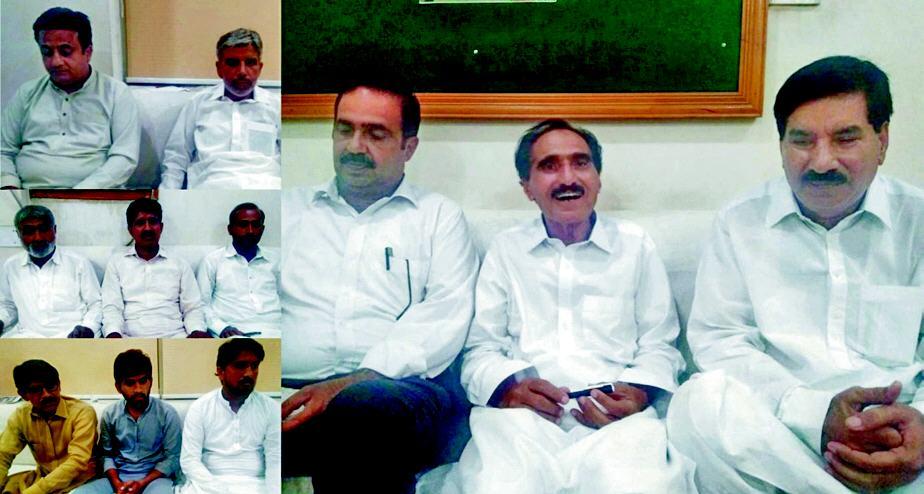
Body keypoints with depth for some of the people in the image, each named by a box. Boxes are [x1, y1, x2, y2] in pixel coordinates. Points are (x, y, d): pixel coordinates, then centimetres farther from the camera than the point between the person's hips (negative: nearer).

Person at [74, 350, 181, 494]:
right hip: (119, 477, 3)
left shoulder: (167, 413, -4)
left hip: (154, 478, -3)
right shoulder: (110, 414, 5)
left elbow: (172, 458, -3)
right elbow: (107, 454, 10)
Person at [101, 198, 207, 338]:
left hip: (174, 337, 1)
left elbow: (193, 309, 12)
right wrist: (114, 334, -15)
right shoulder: (116, 262, 15)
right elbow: (112, 308, 6)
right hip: (131, 339, 0)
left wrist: (197, 332, -10)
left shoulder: (179, 264, 16)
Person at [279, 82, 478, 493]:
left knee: (366, 404, -40)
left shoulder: (439, 216, 16)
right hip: (292, 392, 2)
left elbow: (443, 320, 1)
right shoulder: (289, 208, 25)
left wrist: (358, 380, -16)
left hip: (402, 386, -2)